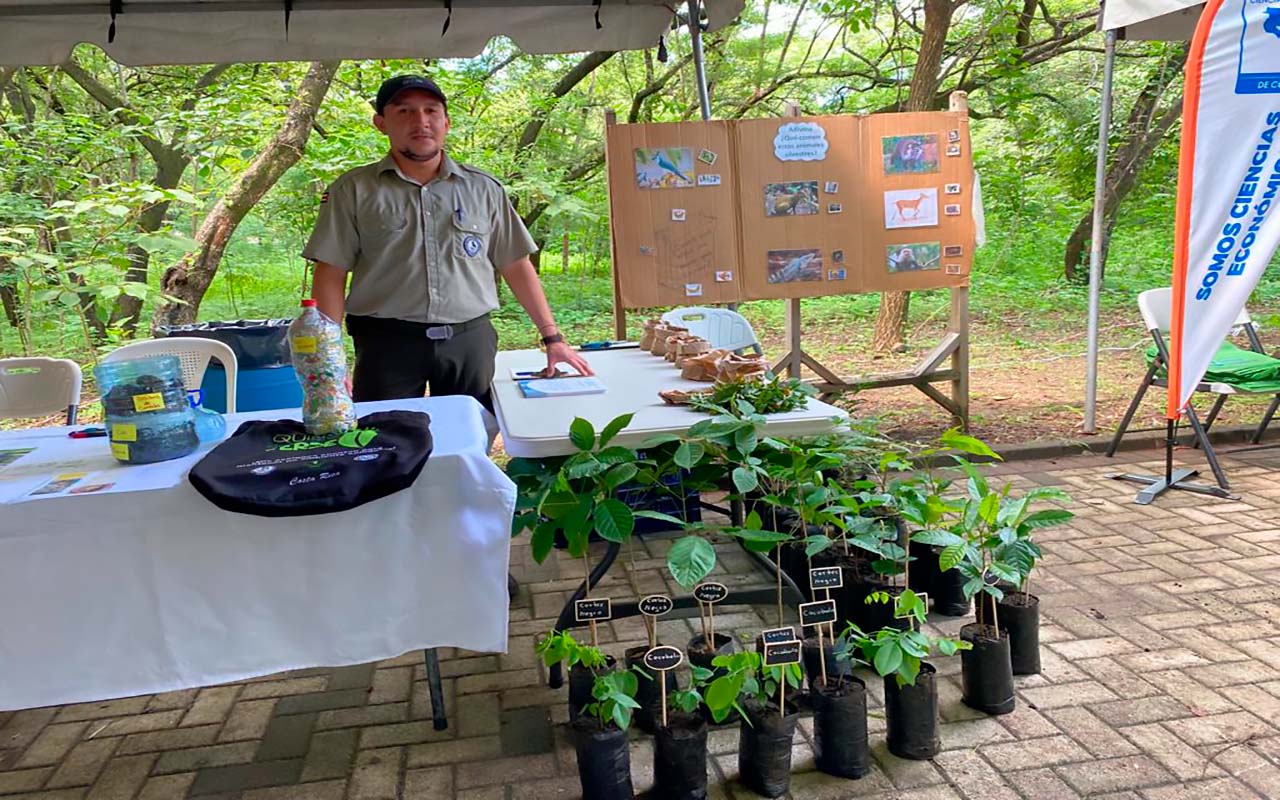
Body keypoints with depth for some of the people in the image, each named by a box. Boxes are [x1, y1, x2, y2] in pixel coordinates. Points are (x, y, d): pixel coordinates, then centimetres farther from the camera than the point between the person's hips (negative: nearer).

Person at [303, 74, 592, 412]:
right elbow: (331, 274, 1)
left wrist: (552, 338, 7)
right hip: (387, 344, -1)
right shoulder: (354, 190, 5)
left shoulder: (484, 189, 9)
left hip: (471, 341, 2)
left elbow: (516, 267, 11)